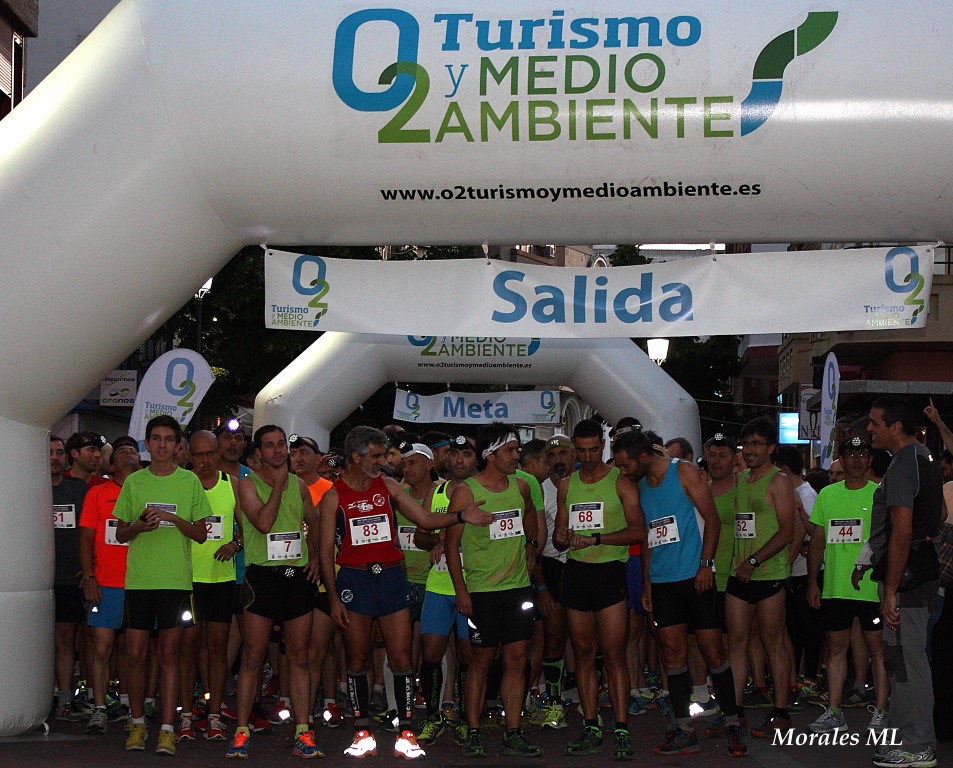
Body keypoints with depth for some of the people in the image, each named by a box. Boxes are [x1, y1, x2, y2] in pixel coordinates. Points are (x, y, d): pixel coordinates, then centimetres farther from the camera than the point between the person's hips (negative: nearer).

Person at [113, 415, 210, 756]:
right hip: (138, 578, 1)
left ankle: (167, 729, 2)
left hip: (176, 579, -1)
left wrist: (173, 518, -12)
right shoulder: (133, 482, 9)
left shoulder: (190, 481, 5)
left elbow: (201, 534, 4)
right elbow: (120, 534, 12)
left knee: (169, 655, 0)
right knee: (135, 654, 2)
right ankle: (137, 722, 18)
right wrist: (139, 526, -10)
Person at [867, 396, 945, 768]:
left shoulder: (901, 467, -18)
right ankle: (906, 734, 25)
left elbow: (901, 533, -23)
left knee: (905, 659, -6)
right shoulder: (925, 457, 14)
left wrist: (890, 591, -21)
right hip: (923, 569, 11)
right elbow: (941, 513, 27)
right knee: (906, 657, 16)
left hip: (904, 577, -11)